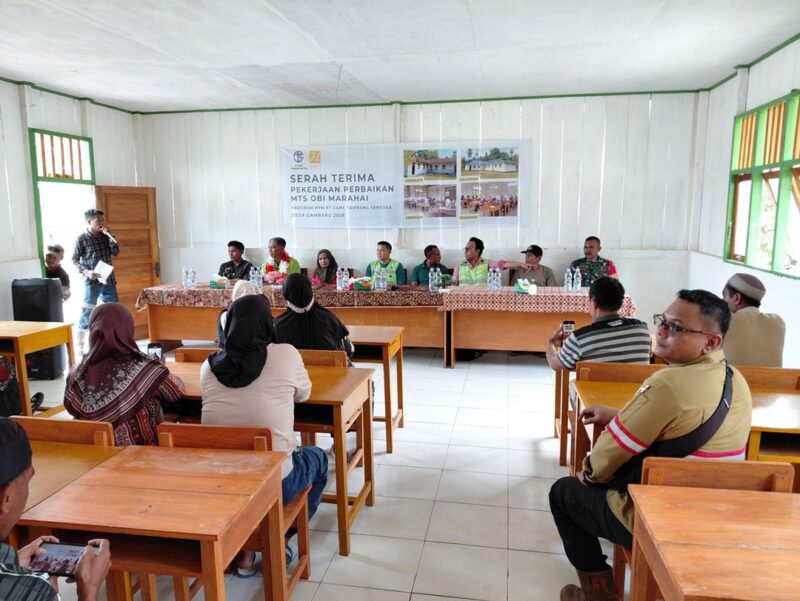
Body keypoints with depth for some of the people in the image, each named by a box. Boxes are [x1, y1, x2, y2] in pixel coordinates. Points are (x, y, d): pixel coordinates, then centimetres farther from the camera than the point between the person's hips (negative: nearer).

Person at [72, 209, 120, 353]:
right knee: (87, 313, 0)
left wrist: (110, 235, -6)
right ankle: (80, 346, 9)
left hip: (108, 281, 5)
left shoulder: (105, 236, 10)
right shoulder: (82, 238, -3)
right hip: (91, 282, -4)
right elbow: (74, 260, -2)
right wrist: (86, 272, -17)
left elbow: (116, 253, 2)